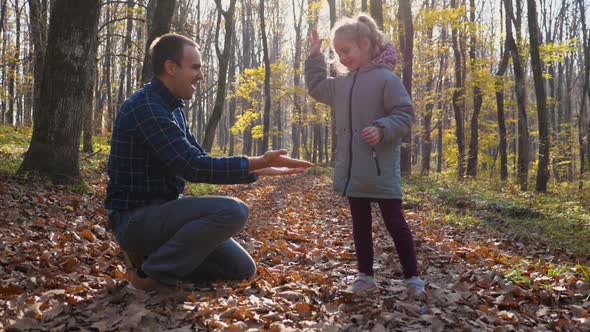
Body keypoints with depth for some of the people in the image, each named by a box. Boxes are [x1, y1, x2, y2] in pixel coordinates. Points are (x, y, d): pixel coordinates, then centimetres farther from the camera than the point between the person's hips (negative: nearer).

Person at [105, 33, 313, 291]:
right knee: (232, 211, -28)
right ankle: (151, 271, -11)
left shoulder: (173, 108, 11)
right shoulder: (146, 107, -20)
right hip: (136, 218, -9)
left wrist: (259, 170, 2)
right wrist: (258, 162, -22)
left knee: (242, 269, 4)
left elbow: (201, 163, 11)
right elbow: (194, 167, -26)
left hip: (161, 210, 9)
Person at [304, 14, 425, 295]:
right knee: (360, 225, 13)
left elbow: (405, 115, -12)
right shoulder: (342, 84, 12)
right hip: (353, 170, 7)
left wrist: (382, 129, -28)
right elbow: (316, 87, 27)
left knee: (395, 223, 1)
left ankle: (412, 277, 14)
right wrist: (314, 56, 19)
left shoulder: (386, 78, -11)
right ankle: (365, 276, 23)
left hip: (381, 169, -7)